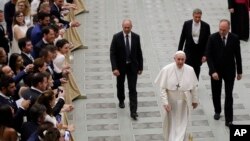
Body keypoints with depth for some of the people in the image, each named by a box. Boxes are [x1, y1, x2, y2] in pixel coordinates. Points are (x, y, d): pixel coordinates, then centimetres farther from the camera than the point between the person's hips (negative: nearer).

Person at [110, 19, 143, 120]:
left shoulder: (136, 37, -7)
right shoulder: (116, 37, -13)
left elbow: (139, 53, 1)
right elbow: (112, 53, -12)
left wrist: (140, 67, 3)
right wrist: (114, 68, -19)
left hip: (132, 66, 0)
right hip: (120, 66, 0)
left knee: (133, 89, -4)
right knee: (120, 85, 21)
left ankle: (133, 111, -4)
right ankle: (121, 100, 49)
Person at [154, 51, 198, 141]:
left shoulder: (190, 70, -8)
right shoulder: (167, 70, -14)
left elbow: (194, 87, 2)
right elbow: (163, 88, -13)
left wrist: (195, 100, 8)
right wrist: (165, 102, -18)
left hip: (184, 102, 1)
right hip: (171, 101, -1)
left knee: (182, 124, 6)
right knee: (171, 124, 15)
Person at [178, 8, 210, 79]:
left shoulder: (206, 26, -7)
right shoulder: (187, 24, -5)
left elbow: (208, 42, -3)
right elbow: (182, 38, 3)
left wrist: (205, 55, -8)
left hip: (199, 53, 1)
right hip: (189, 51, -1)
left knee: (196, 71, 11)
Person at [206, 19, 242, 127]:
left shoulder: (234, 38, -8)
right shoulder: (213, 38, -12)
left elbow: (238, 55, 1)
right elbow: (209, 56, -12)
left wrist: (239, 71, 5)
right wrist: (213, 71, -21)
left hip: (229, 71, 0)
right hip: (216, 71, 0)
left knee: (229, 95, -3)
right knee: (216, 94, 14)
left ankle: (228, 120, 1)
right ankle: (217, 111, 38)